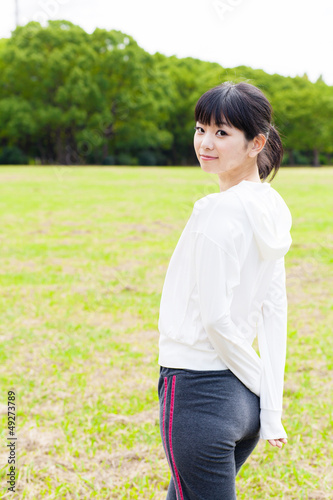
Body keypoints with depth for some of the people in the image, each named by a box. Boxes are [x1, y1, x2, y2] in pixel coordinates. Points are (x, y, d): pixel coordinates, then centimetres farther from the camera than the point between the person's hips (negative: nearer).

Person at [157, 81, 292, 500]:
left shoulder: (218, 212, -19)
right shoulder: (271, 207, 6)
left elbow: (216, 319, -19)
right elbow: (275, 311, 7)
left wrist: (259, 382, -5)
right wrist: (272, 407, 8)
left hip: (198, 394, -9)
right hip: (242, 398, 9)